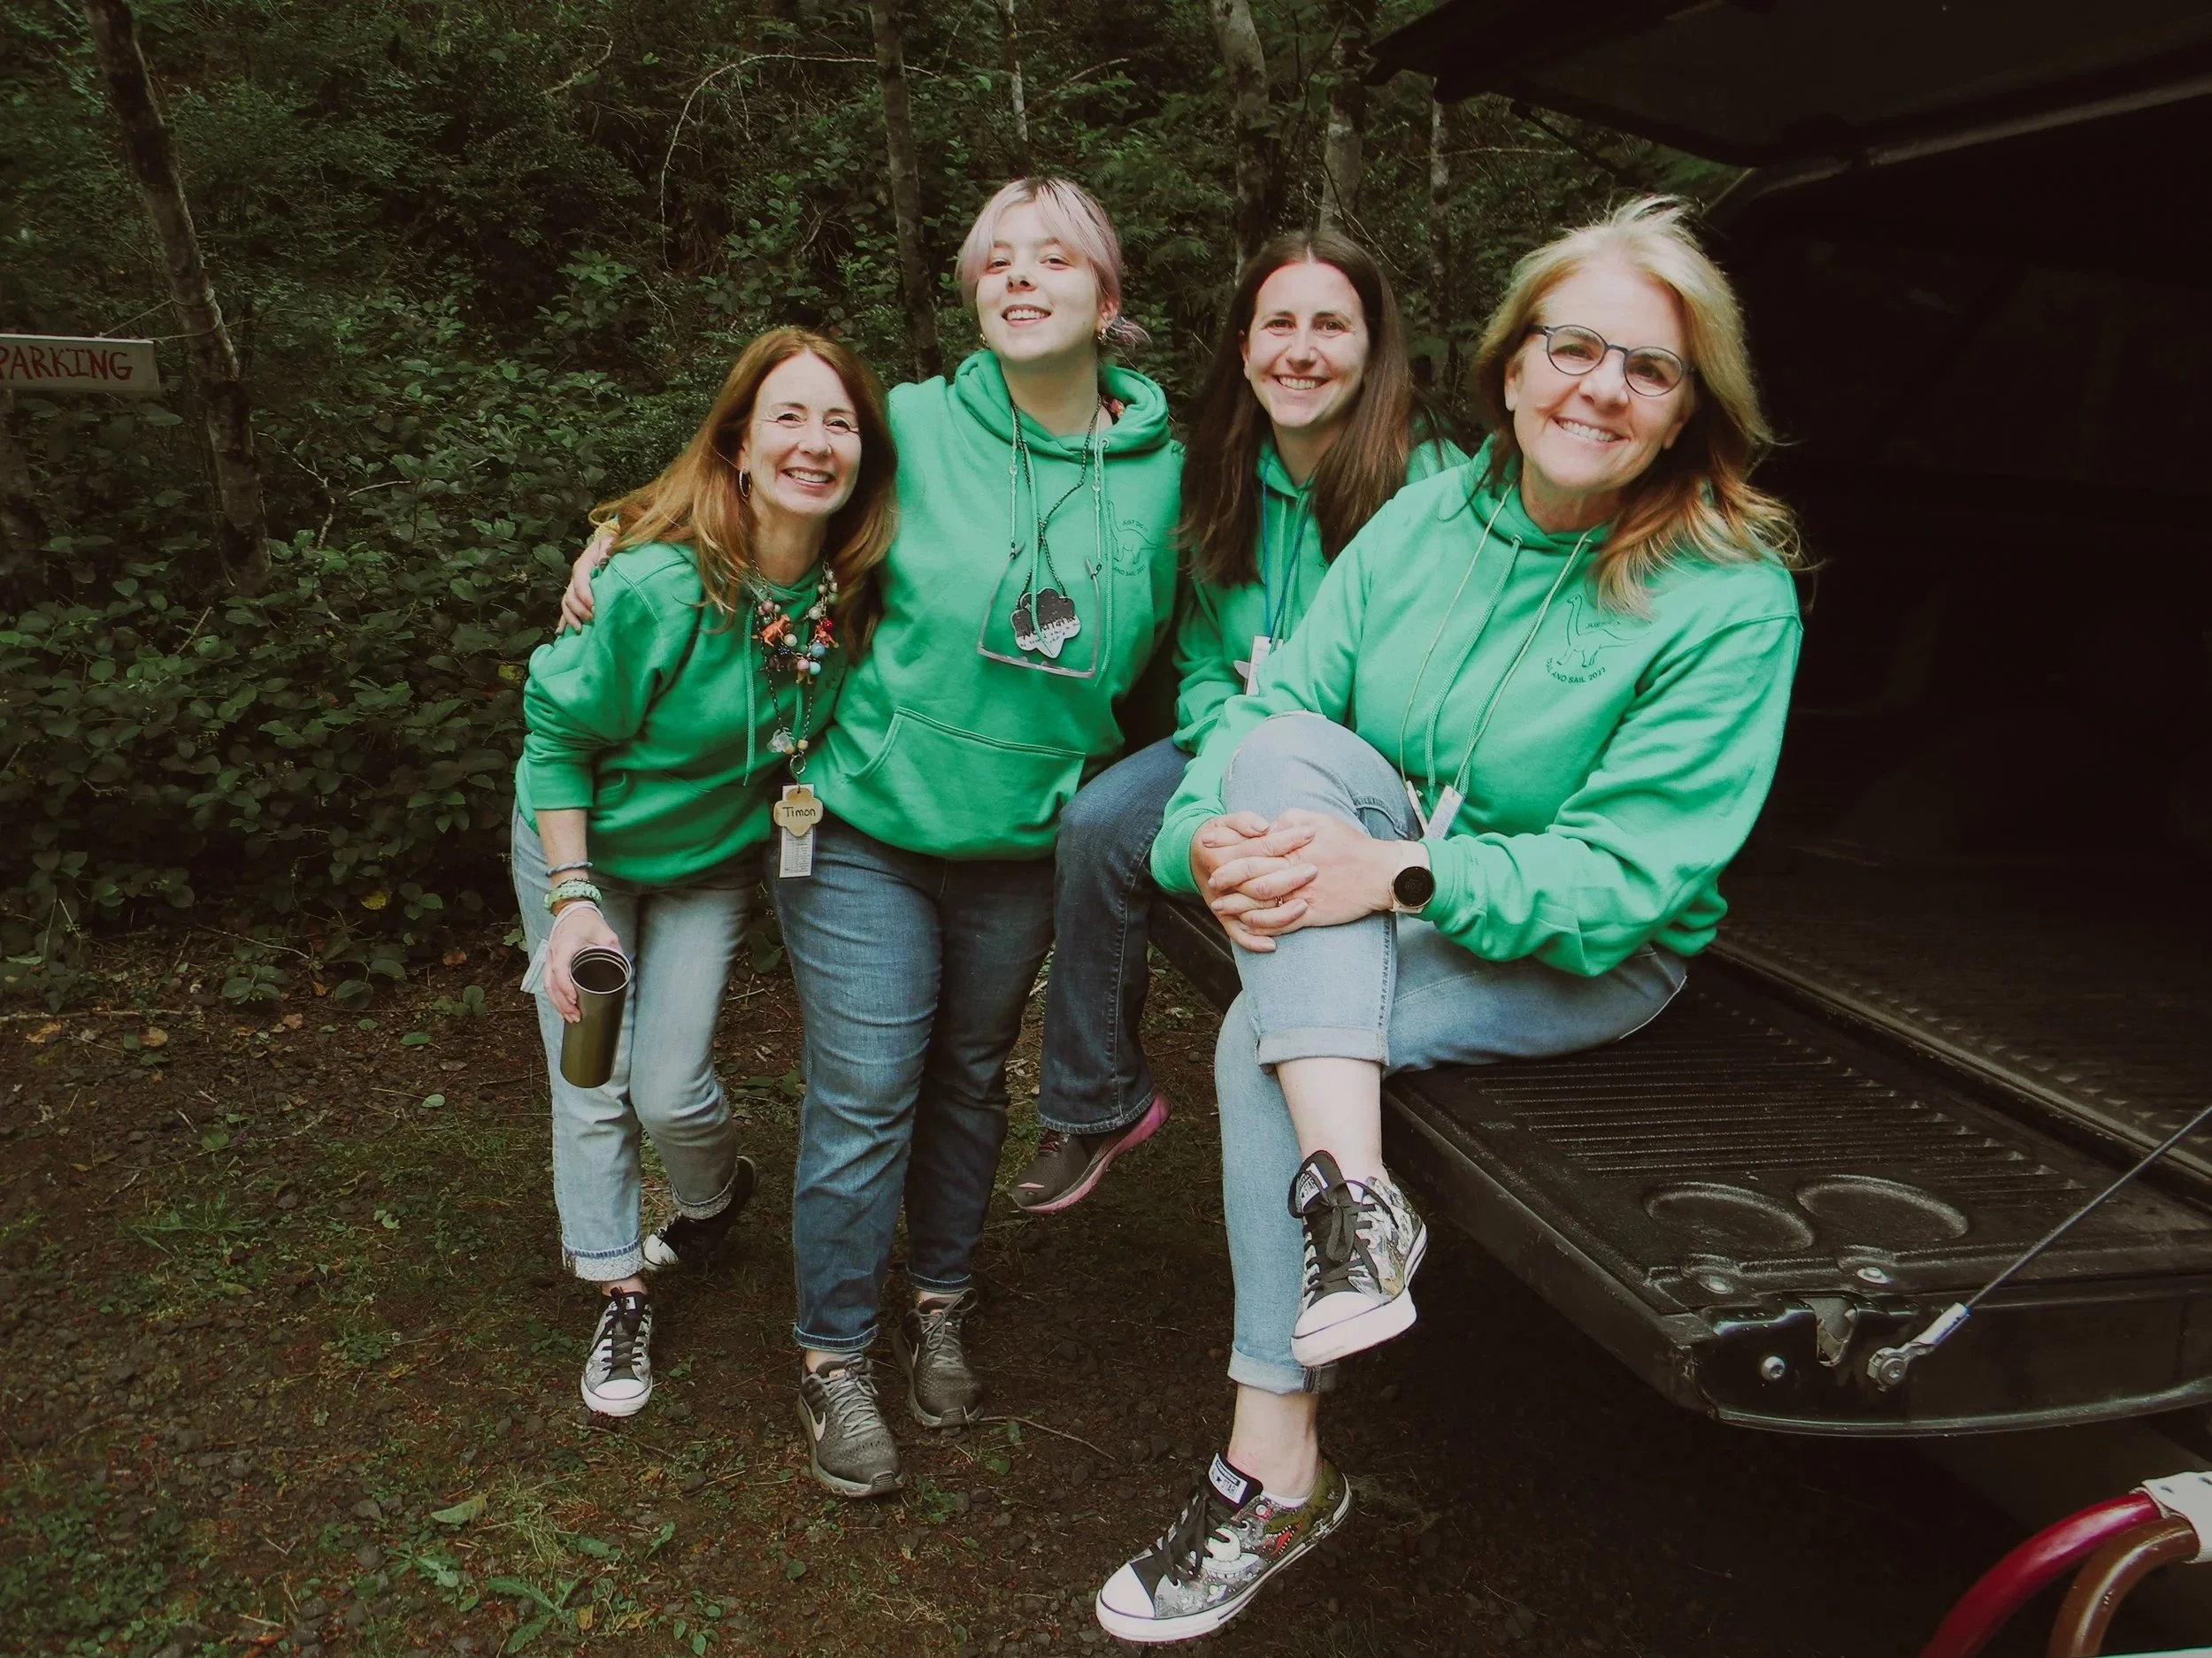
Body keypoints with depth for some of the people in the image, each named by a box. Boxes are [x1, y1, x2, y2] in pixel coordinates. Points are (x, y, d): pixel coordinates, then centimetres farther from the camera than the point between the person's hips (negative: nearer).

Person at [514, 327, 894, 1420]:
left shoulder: (854, 590, -19)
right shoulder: (656, 585, -31)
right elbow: (557, 736, -19)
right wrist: (573, 900, -21)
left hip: (714, 858, 2)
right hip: (584, 844, -2)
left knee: (671, 1090, 1)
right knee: (592, 1088, 4)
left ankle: (717, 1193, 36)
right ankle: (620, 1299, 25)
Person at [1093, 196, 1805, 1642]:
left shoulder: (1733, 601, -15)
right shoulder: (1430, 518, -1)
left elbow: (1624, 873, -22)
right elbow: (1270, 701, -5)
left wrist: (1395, 874, -34)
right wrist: (1218, 833, -26)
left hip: (1590, 955, -5)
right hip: (1364, 899, 5)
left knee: (1266, 1028, -27)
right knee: (1289, 745, -24)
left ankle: (1276, 1471, -12)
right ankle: (1352, 1194, -33)